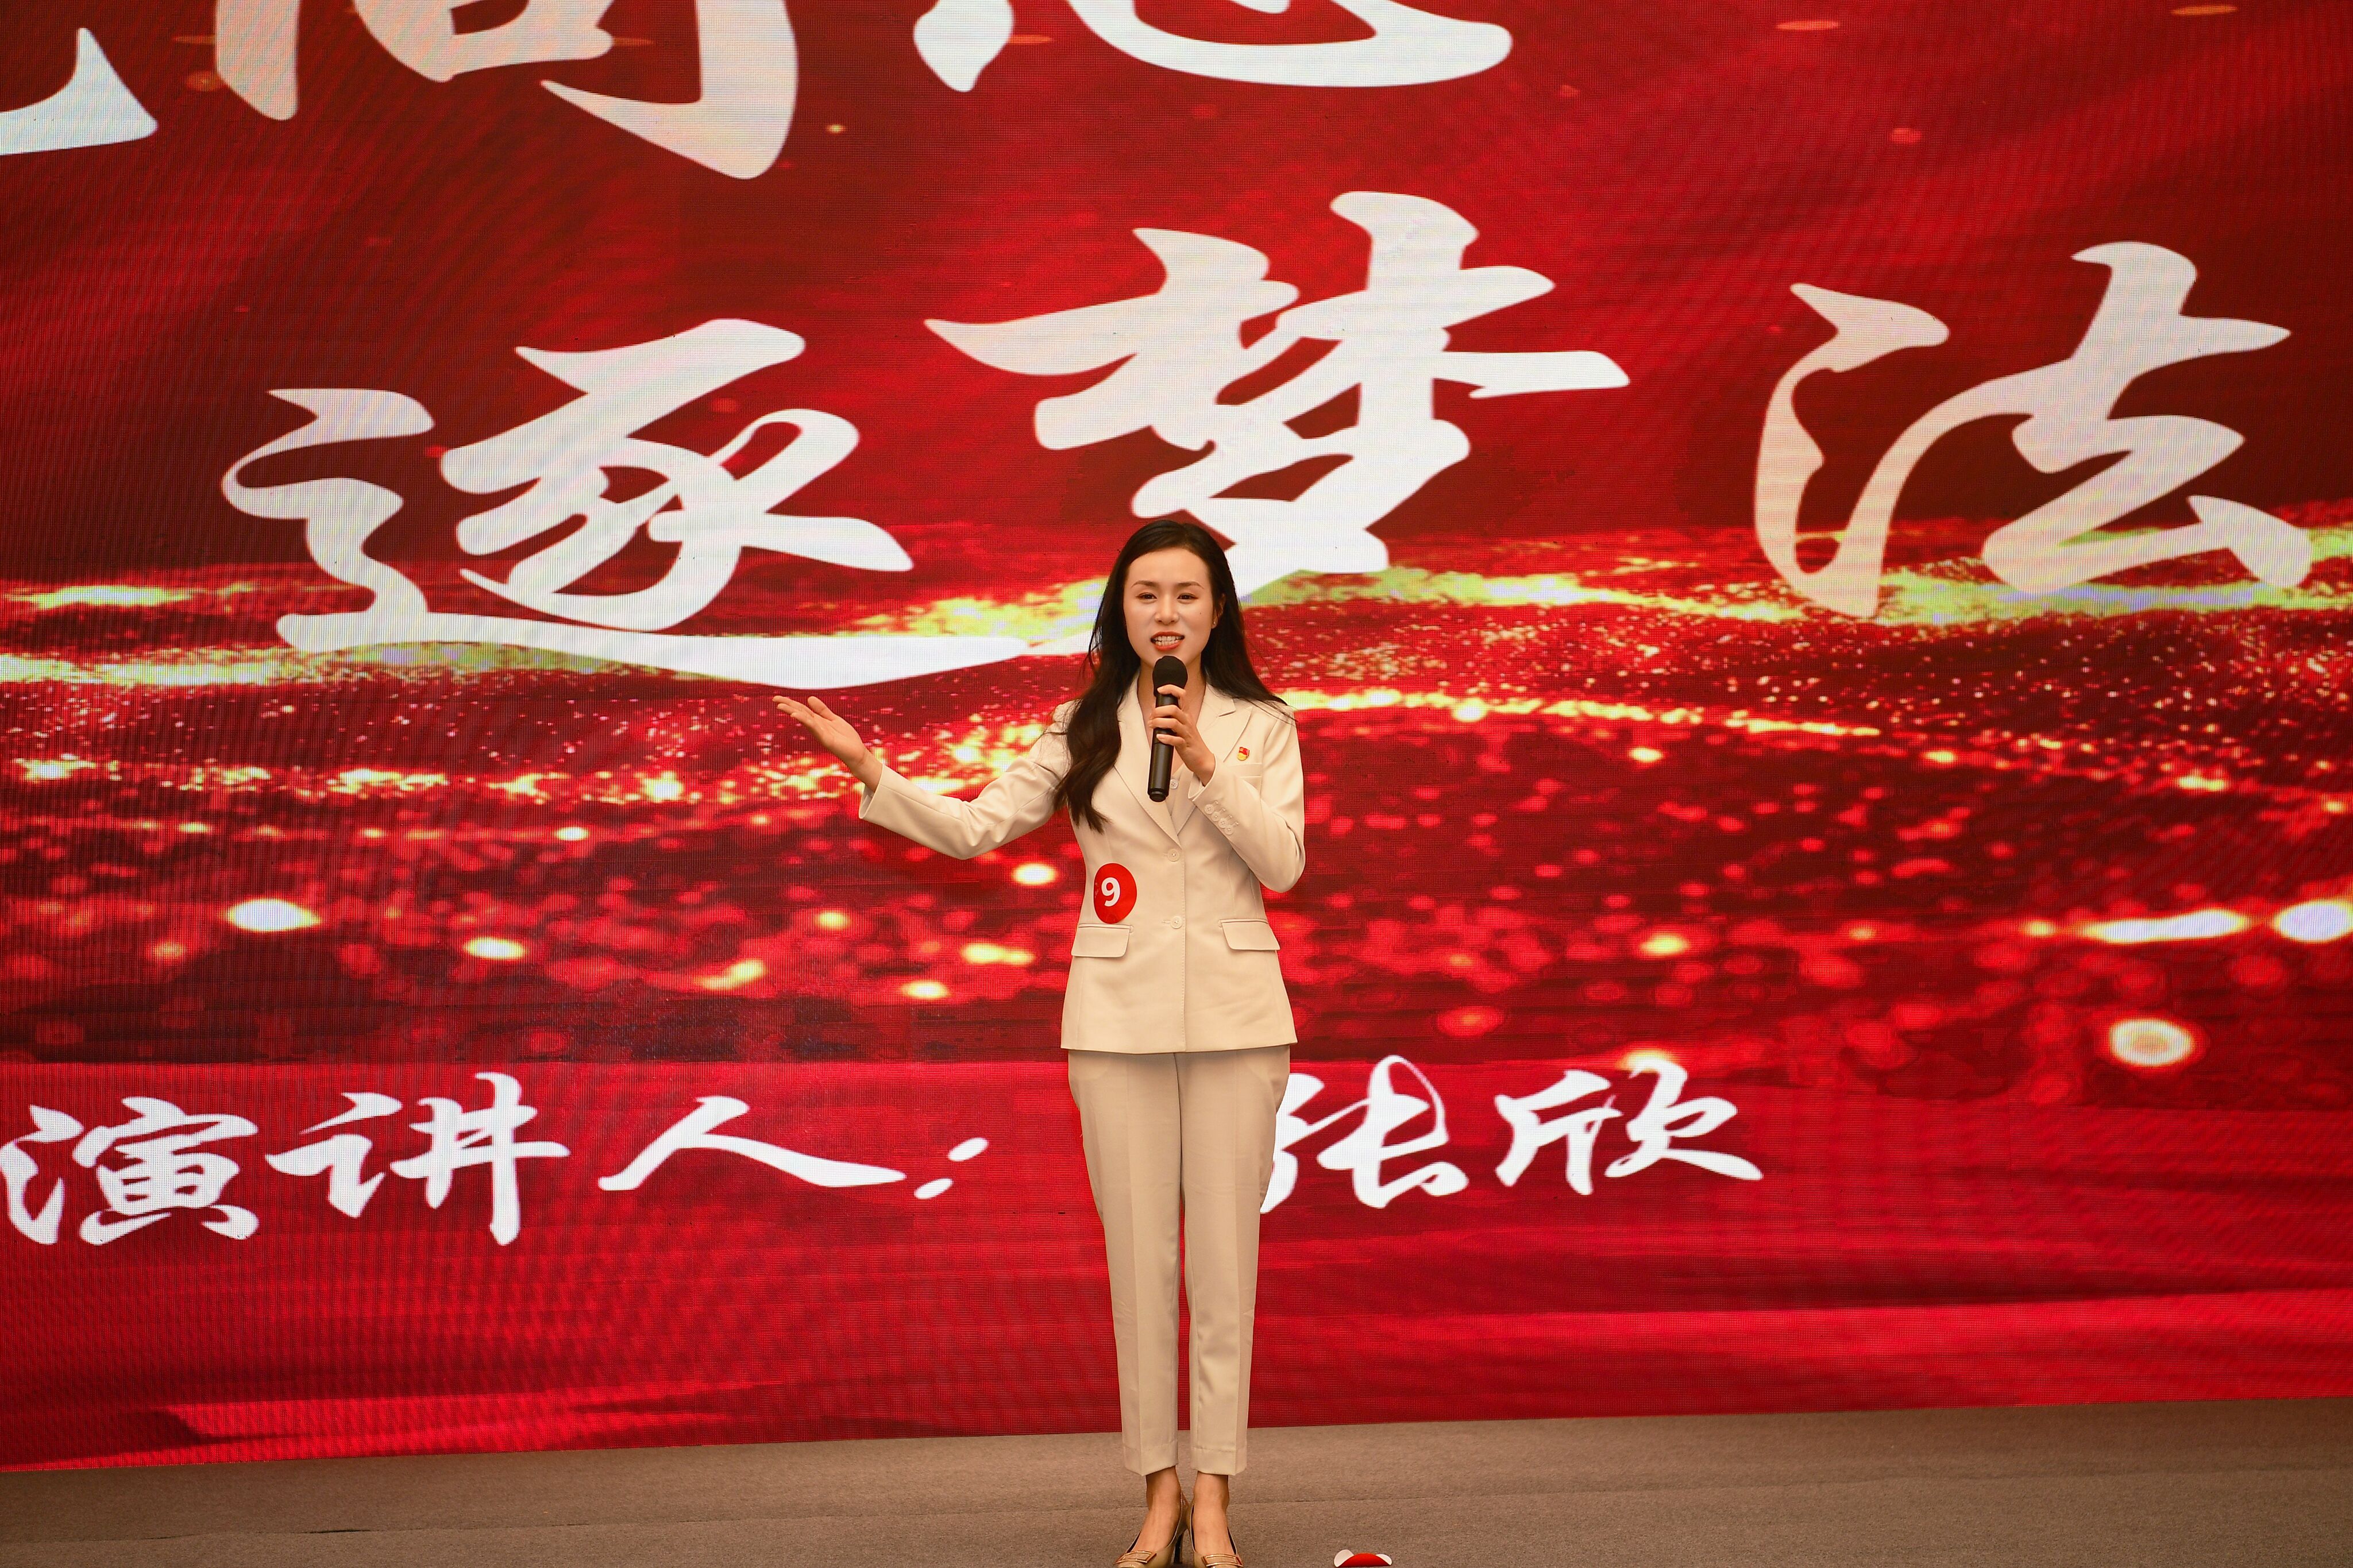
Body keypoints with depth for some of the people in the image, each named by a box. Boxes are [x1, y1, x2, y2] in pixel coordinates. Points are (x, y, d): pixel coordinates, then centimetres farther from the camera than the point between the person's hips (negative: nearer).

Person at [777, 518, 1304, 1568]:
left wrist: (1203, 762, -15)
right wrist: (870, 773, -10)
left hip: (1233, 1013, -1)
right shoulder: (1085, 729, 7)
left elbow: (1283, 863, -6)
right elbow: (975, 828, 1)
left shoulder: (1260, 725, 4)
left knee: (1224, 1254, 0)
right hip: (1119, 1017, 1)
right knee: (1139, 1255, 3)